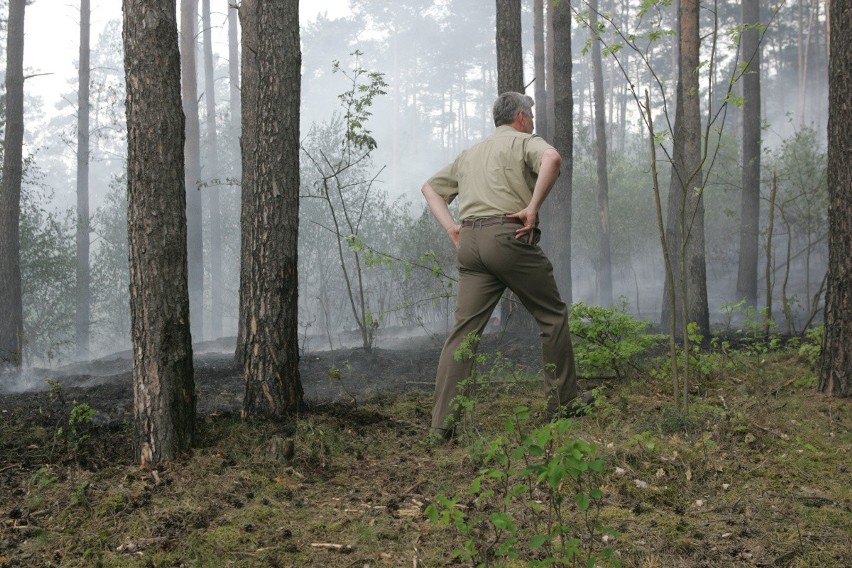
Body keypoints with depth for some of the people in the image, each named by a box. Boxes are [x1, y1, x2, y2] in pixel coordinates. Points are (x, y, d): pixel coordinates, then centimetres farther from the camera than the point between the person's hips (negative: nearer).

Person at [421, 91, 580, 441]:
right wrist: (533, 208, -13)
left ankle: (441, 425, -3)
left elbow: (430, 187, 31)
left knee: (464, 331, 2)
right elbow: (552, 158, -16)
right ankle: (562, 404, 16)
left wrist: (452, 229, 18)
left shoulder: (470, 153, 28)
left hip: (470, 242, 6)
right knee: (552, 316, 10)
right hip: (509, 237, -6)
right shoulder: (524, 141, 7)